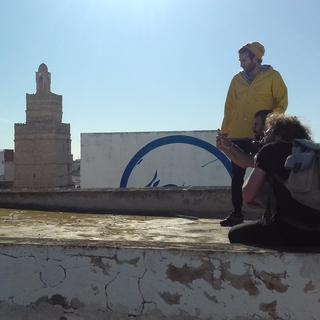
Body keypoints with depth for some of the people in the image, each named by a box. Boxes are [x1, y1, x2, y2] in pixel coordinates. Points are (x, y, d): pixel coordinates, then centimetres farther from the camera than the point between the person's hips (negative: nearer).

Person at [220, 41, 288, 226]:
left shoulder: (273, 76, 2)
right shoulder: (237, 79, 12)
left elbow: (282, 102, -2)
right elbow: (229, 107, 12)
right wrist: (224, 132, 6)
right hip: (238, 136, 4)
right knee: (237, 176, 5)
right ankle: (237, 214, 13)